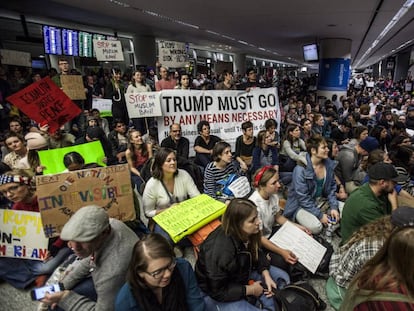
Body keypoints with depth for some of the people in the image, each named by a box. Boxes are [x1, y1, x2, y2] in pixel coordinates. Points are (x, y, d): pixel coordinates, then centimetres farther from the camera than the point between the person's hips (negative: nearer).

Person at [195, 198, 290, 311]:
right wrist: (250, 290, -19)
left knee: (282, 277, 5)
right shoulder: (220, 250, -38)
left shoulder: (246, 233, -17)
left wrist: (266, 275, -13)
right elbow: (218, 291, -28)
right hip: (215, 294, -7)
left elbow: (257, 253, 4)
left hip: (240, 274, 8)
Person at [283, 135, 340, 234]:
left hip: (321, 201, 7)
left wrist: (334, 207, -9)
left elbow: (331, 188, 5)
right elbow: (303, 198, -21)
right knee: (316, 227, -29)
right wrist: (320, 215, -21)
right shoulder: (301, 169, -23)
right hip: (302, 205, -7)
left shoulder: (329, 164, -3)